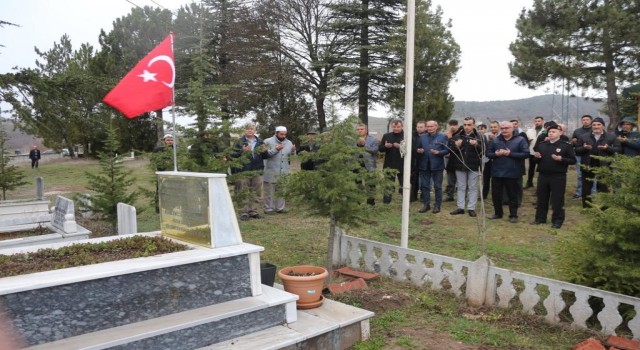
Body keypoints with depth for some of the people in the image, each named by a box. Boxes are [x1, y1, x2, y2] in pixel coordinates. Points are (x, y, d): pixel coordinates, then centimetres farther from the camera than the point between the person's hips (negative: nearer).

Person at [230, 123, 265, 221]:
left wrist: (264, 152, -7)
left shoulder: (260, 142, 11)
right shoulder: (240, 142, 1)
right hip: (243, 171, -3)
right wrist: (242, 151, -19)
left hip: (257, 171, 4)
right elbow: (232, 154, -6)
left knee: (256, 193, 8)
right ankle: (244, 212, 5)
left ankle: (253, 211, 18)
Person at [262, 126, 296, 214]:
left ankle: (280, 208, 20)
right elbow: (264, 155, -14)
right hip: (271, 173, -5)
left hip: (284, 172, 5)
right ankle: (269, 208, 11)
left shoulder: (289, 143, 11)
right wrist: (275, 150, -20)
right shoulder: (268, 142, -5)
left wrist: (293, 151, -10)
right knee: (269, 191, 2)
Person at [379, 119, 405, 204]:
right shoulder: (386, 136, 6)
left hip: (402, 166, -2)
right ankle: (386, 203, 17)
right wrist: (385, 146, -13)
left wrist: (401, 147, -27)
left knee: (404, 186, 9)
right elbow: (380, 149, 7)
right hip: (389, 165, 3)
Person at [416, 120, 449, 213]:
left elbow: (447, 150, -4)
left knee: (437, 186, 4)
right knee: (425, 185, 8)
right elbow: (418, 148, 14)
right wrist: (418, 150, -9)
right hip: (424, 165, 4)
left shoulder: (443, 137, 0)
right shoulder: (422, 137, 11)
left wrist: (438, 152, -21)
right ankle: (426, 204, 17)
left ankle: (437, 205, 12)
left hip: (437, 165, -3)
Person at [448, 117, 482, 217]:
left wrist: (476, 145, -28)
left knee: (473, 188, 5)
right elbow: (450, 149, 3)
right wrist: (456, 146, -18)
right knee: (461, 187, 10)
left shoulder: (477, 137, -1)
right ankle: (460, 207, 17)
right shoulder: (457, 136, 3)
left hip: (473, 166, -2)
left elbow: (482, 151, -9)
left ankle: (471, 208, 11)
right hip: (460, 165, 2)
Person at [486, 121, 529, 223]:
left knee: (512, 195, 6)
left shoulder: (520, 140, -4)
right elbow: (488, 153, 7)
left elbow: (526, 154, -12)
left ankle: (513, 215, 16)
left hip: (512, 173, -4)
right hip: (496, 172, 4)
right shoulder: (495, 140, 7)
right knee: (496, 194, 10)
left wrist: (510, 153, -19)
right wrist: (495, 154, -15)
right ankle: (498, 213, 25)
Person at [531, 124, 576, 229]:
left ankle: (557, 220, 10)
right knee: (541, 198, 11)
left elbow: (573, 160, -5)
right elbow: (536, 159, 20)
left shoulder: (566, 145, -3)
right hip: (543, 175, 5)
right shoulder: (541, 145, 11)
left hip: (558, 176, -4)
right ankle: (540, 218, 22)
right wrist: (536, 156, -3)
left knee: (557, 199, 0)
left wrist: (561, 159, -20)